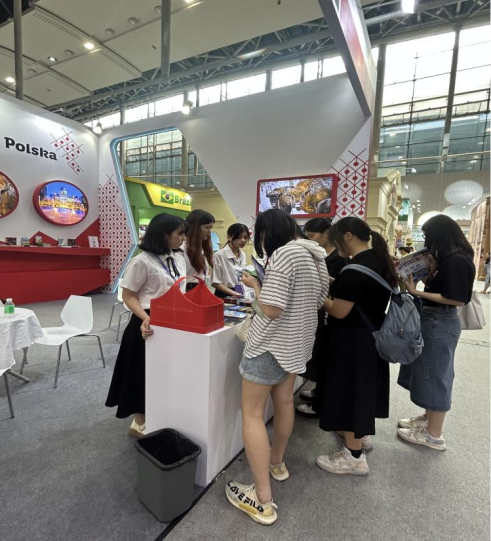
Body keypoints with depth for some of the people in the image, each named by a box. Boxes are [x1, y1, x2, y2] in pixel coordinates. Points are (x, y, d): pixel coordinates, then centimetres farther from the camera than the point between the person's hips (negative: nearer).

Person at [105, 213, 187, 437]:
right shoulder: (142, 261, -16)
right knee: (147, 375, 7)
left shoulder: (179, 258, 6)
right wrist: (145, 318, -27)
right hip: (151, 324, -7)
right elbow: (128, 296, -14)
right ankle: (140, 423, 30)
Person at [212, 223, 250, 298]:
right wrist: (234, 293, -18)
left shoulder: (243, 255, 8)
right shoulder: (219, 255, -12)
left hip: (240, 295, 6)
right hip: (224, 296, -5)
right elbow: (215, 283, -11)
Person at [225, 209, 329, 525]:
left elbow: (271, 310, -25)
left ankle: (263, 501, 10)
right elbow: (317, 303, 13)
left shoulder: (283, 255, -21)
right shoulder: (315, 255, 7)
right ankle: (277, 463, 44)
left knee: (252, 414, 3)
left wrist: (255, 285, -9)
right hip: (298, 341, 9)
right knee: (284, 401, 24)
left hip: (271, 343, -9)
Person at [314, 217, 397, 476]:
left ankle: (354, 457, 21)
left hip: (352, 340, -10)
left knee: (348, 390, 5)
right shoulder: (379, 261, 4)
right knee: (362, 387, 24)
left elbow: (339, 311, -24)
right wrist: (334, 287, 11)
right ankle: (362, 434, 45)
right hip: (372, 335, 10)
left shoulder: (356, 268, -25)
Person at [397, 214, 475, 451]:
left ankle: (434, 435, 20)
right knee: (429, 372, 20)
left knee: (434, 374, 3)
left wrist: (417, 293, -22)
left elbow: (457, 299, -21)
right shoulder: (447, 258, 9)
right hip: (432, 319, 10)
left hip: (440, 322, -10)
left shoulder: (457, 261, -19)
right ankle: (428, 419, 37)